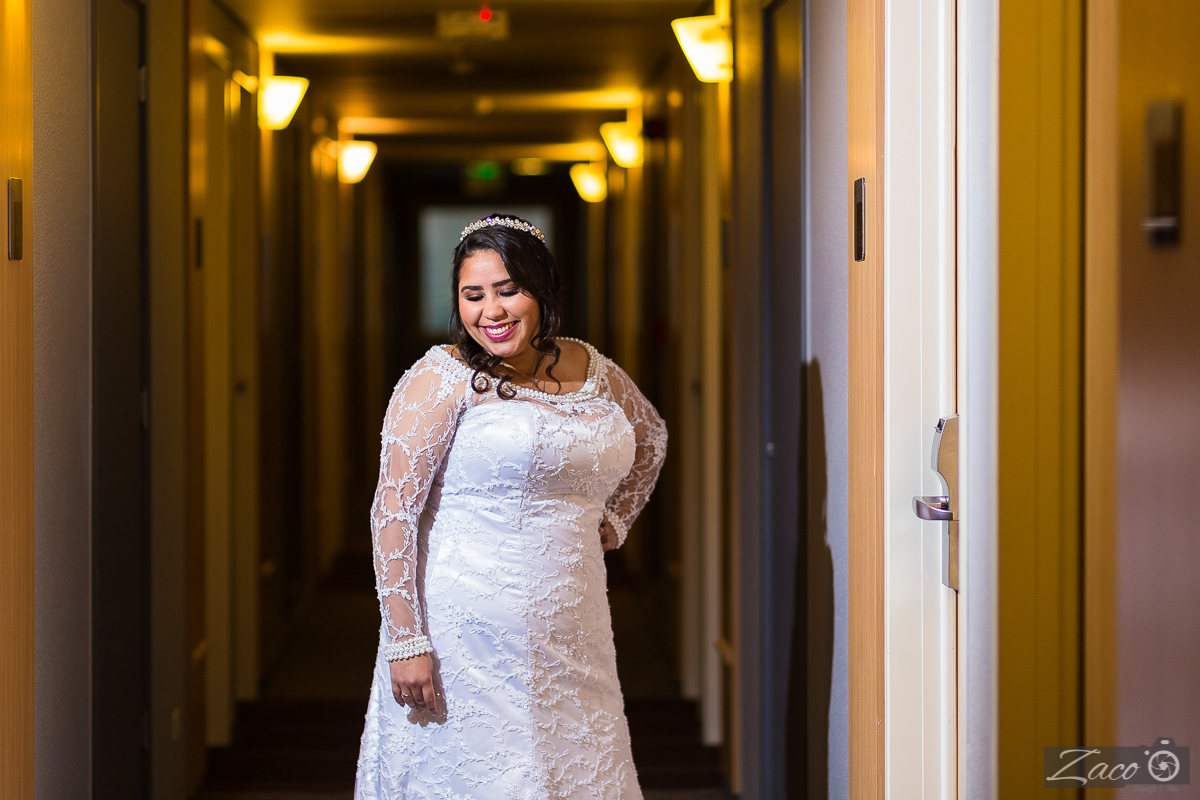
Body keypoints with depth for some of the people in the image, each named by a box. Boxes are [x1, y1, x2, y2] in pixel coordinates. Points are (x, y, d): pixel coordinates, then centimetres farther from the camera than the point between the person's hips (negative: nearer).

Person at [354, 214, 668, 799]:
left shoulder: (595, 372, 9)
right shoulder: (443, 377, -8)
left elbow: (652, 436, 30)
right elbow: (393, 510, -12)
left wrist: (614, 519, 16)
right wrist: (405, 641, -17)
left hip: (571, 638, 5)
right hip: (467, 635, -5)